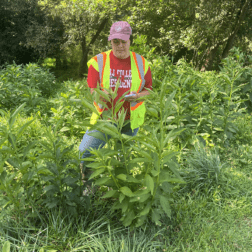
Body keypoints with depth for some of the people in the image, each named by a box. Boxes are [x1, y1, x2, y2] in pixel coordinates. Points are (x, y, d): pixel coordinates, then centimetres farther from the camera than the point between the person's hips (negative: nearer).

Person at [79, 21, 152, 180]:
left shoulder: (141, 63, 2)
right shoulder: (99, 61, -2)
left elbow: (148, 89, 8)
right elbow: (93, 90, 0)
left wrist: (137, 96, -15)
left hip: (130, 121, 1)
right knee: (85, 152, -8)